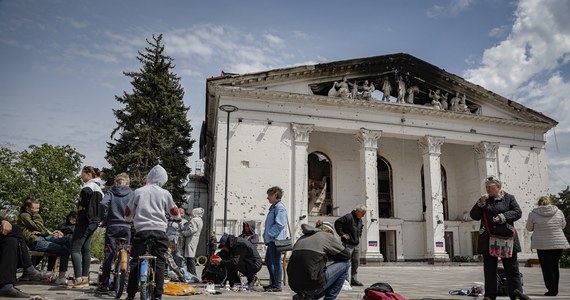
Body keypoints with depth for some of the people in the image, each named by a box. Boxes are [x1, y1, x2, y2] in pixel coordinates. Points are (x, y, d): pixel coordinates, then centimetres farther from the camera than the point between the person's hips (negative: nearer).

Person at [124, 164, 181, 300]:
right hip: (159, 231, 0)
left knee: (135, 262, 8)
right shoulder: (165, 193, 7)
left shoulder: (138, 191, 8)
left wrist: (131, 219, 38)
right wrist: (179, 217, 41)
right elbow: (175, 214, 18)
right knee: (159, 262, 5)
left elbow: (127, 214, 16)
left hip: (141, 231, 0)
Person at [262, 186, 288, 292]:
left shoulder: (279, 207, -14)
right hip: (271, 240, 11)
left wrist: (269, 234, -19)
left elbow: (280, 224, -22)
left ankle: (277, 285, 3)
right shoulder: (273, 207, 18)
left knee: (276, 262, -4)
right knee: (268, 261, 18)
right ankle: (273, 282, 28)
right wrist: (266, 235, 16)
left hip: (276, 239, -11)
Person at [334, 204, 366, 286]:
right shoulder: (348, 217, -14)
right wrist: (342, 234, -18)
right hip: (348, 244, -9)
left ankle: (354, 280, 17)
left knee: (356, 263, 10)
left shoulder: (360, 220, 15)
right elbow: (337, 222, -18)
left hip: (356, 245, 9)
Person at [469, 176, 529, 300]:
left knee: (512, 267, 1)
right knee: (489, 269, 6)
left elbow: (518, 212, -4)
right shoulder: (484, 200, 11)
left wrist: (503, 217, -16)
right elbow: (474, 216, 4)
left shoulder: (509, 198, 5)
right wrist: (480, 203, -8)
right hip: (488, 239, 2)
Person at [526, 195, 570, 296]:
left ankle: (552, 289, 3)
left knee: (547, 268, 4)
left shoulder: (533, 213, -7)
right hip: (558, 243, 3)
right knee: (555, 266, 15)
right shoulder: (559, 212, -1)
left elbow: (529, 228, 5)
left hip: (542, 245, -3)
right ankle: (555, 289, 20)